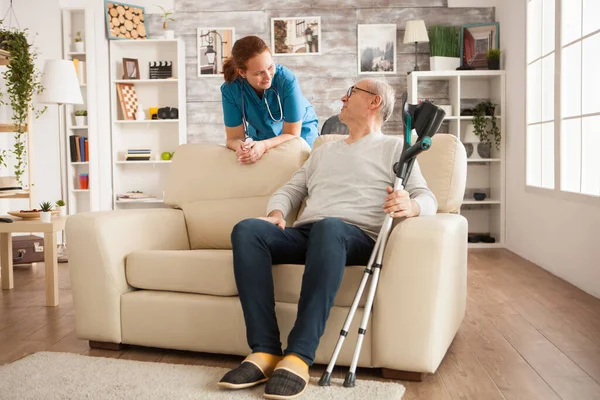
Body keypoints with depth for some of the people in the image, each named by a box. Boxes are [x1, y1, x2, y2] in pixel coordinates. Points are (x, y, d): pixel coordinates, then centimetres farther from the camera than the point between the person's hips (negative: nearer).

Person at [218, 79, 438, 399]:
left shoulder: (394, 147, 17)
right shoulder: (323, 151, 33)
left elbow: (427, 198, 4)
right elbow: (289, 191, 26)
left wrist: (410, 206, -21)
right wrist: (276, 213, 2)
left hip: (357, 237, -4)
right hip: (304, 234, 5)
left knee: (329, 227, -41)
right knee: (247, 229, -25)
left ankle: (299, 356, -40)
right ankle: (265, 350, -30)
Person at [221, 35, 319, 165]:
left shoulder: (287, 80, -31)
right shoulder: (230, 90, -24)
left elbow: (291, 134, -24)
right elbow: (234, 138, -19)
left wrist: (263, 146, -43)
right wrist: (240, 146, -43)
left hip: (299, 133, -2)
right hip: (261, 137, 2)